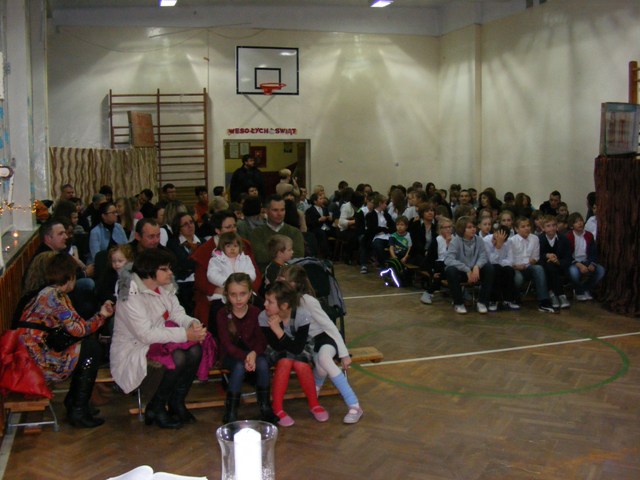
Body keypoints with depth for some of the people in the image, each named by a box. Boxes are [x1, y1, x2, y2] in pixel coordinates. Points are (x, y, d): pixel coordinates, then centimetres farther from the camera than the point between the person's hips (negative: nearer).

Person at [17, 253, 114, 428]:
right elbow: (77, 329, -18)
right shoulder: (54, 296, -18)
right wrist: (101, 316, -4)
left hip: (36, 352, 10)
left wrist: (101, 315, -1)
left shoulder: (49, 293, 14)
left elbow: (71, 327, 7)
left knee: (89, 343, 10)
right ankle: (78, 412, -1)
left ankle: (73, 401, 17)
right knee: (91, 349, -8)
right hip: (38, 359, -10)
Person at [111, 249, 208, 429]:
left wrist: (193, 324, -24)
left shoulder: (165, 288, 4)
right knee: (178, 358, -29)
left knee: (195, 350, -16)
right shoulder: (132, 296, -22)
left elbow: (177, 313, 1)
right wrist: (185, 334, -30)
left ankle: (177, 403, -1)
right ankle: (155, 409, -8)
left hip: (158, 339, 8)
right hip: (133, 350, -8)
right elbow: (146, 334, -29)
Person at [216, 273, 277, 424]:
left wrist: (253, 354, -30)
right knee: (240, 366, -34)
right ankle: (230, 412, -20)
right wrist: (244, 357, -34)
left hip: (253, 353, 2)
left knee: (263, 363, -30)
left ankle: (265, 408, -14)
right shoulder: (223, 314, -10)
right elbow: (227, 344, -16)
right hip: (230, 356, -2)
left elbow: (262, 341, -7)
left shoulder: (256, 312, -4)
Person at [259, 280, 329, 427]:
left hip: (301, 349, 0)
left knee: (301, 364, -31)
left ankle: (314, 405, -7)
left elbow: (297, 348, -32)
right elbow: (276, 346, -20)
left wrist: (278, 330, -42)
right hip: (279, 352, 1)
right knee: (285, 361, -32)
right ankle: (277, 409, -18)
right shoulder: (264, 317, -26)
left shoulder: (302, 316, -29)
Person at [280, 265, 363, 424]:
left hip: (324, 337, -4)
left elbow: (330, 326, -23)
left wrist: (344, 354, -24)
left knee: (324, 358, -37)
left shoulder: (307, 301, -24)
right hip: (306, 341, 4)